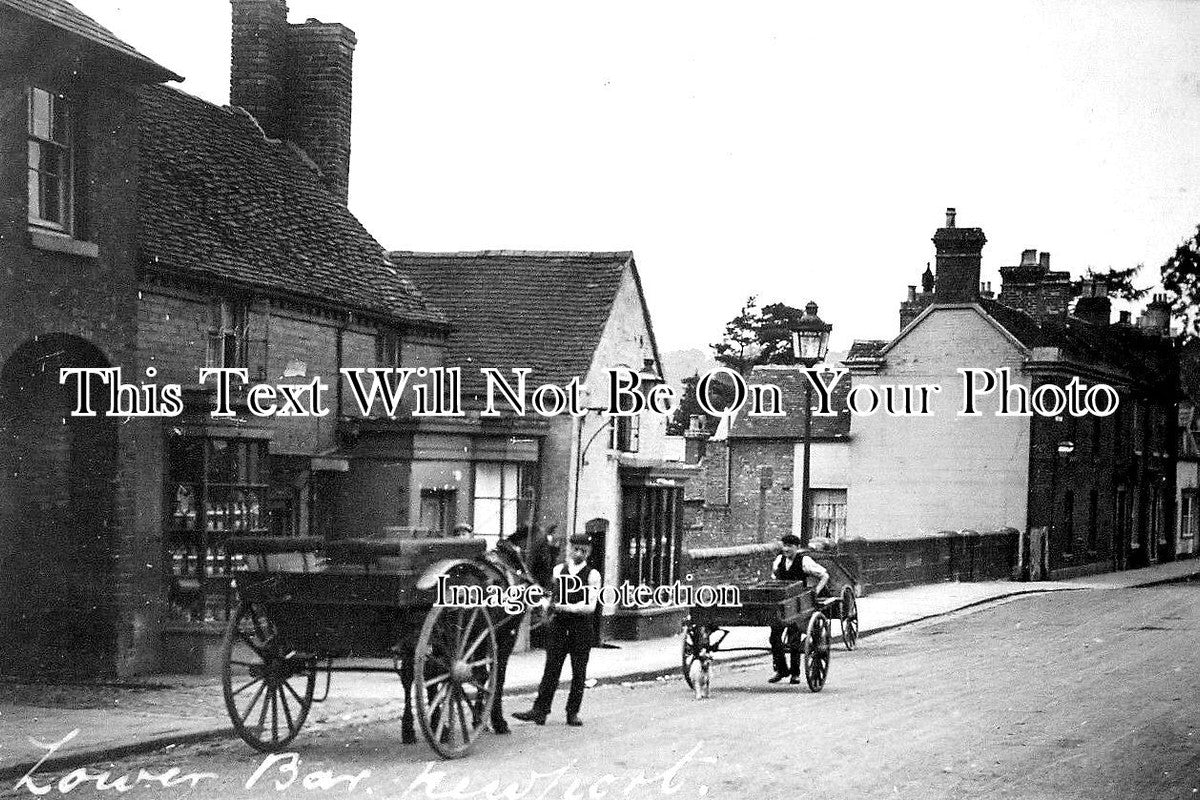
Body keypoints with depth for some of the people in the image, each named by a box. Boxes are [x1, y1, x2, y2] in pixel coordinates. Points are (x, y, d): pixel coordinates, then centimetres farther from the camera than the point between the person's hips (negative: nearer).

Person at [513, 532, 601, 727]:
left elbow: (590, 606, -11)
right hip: (558, 624, 2)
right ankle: (540, 710, -2)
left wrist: (567, 607, -20)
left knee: (578, 671, 4)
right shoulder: (558, 570, 9)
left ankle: (573, 712, 12)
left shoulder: (592, 575, -2)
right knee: (551, 668, -1)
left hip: (581, 626, -2)